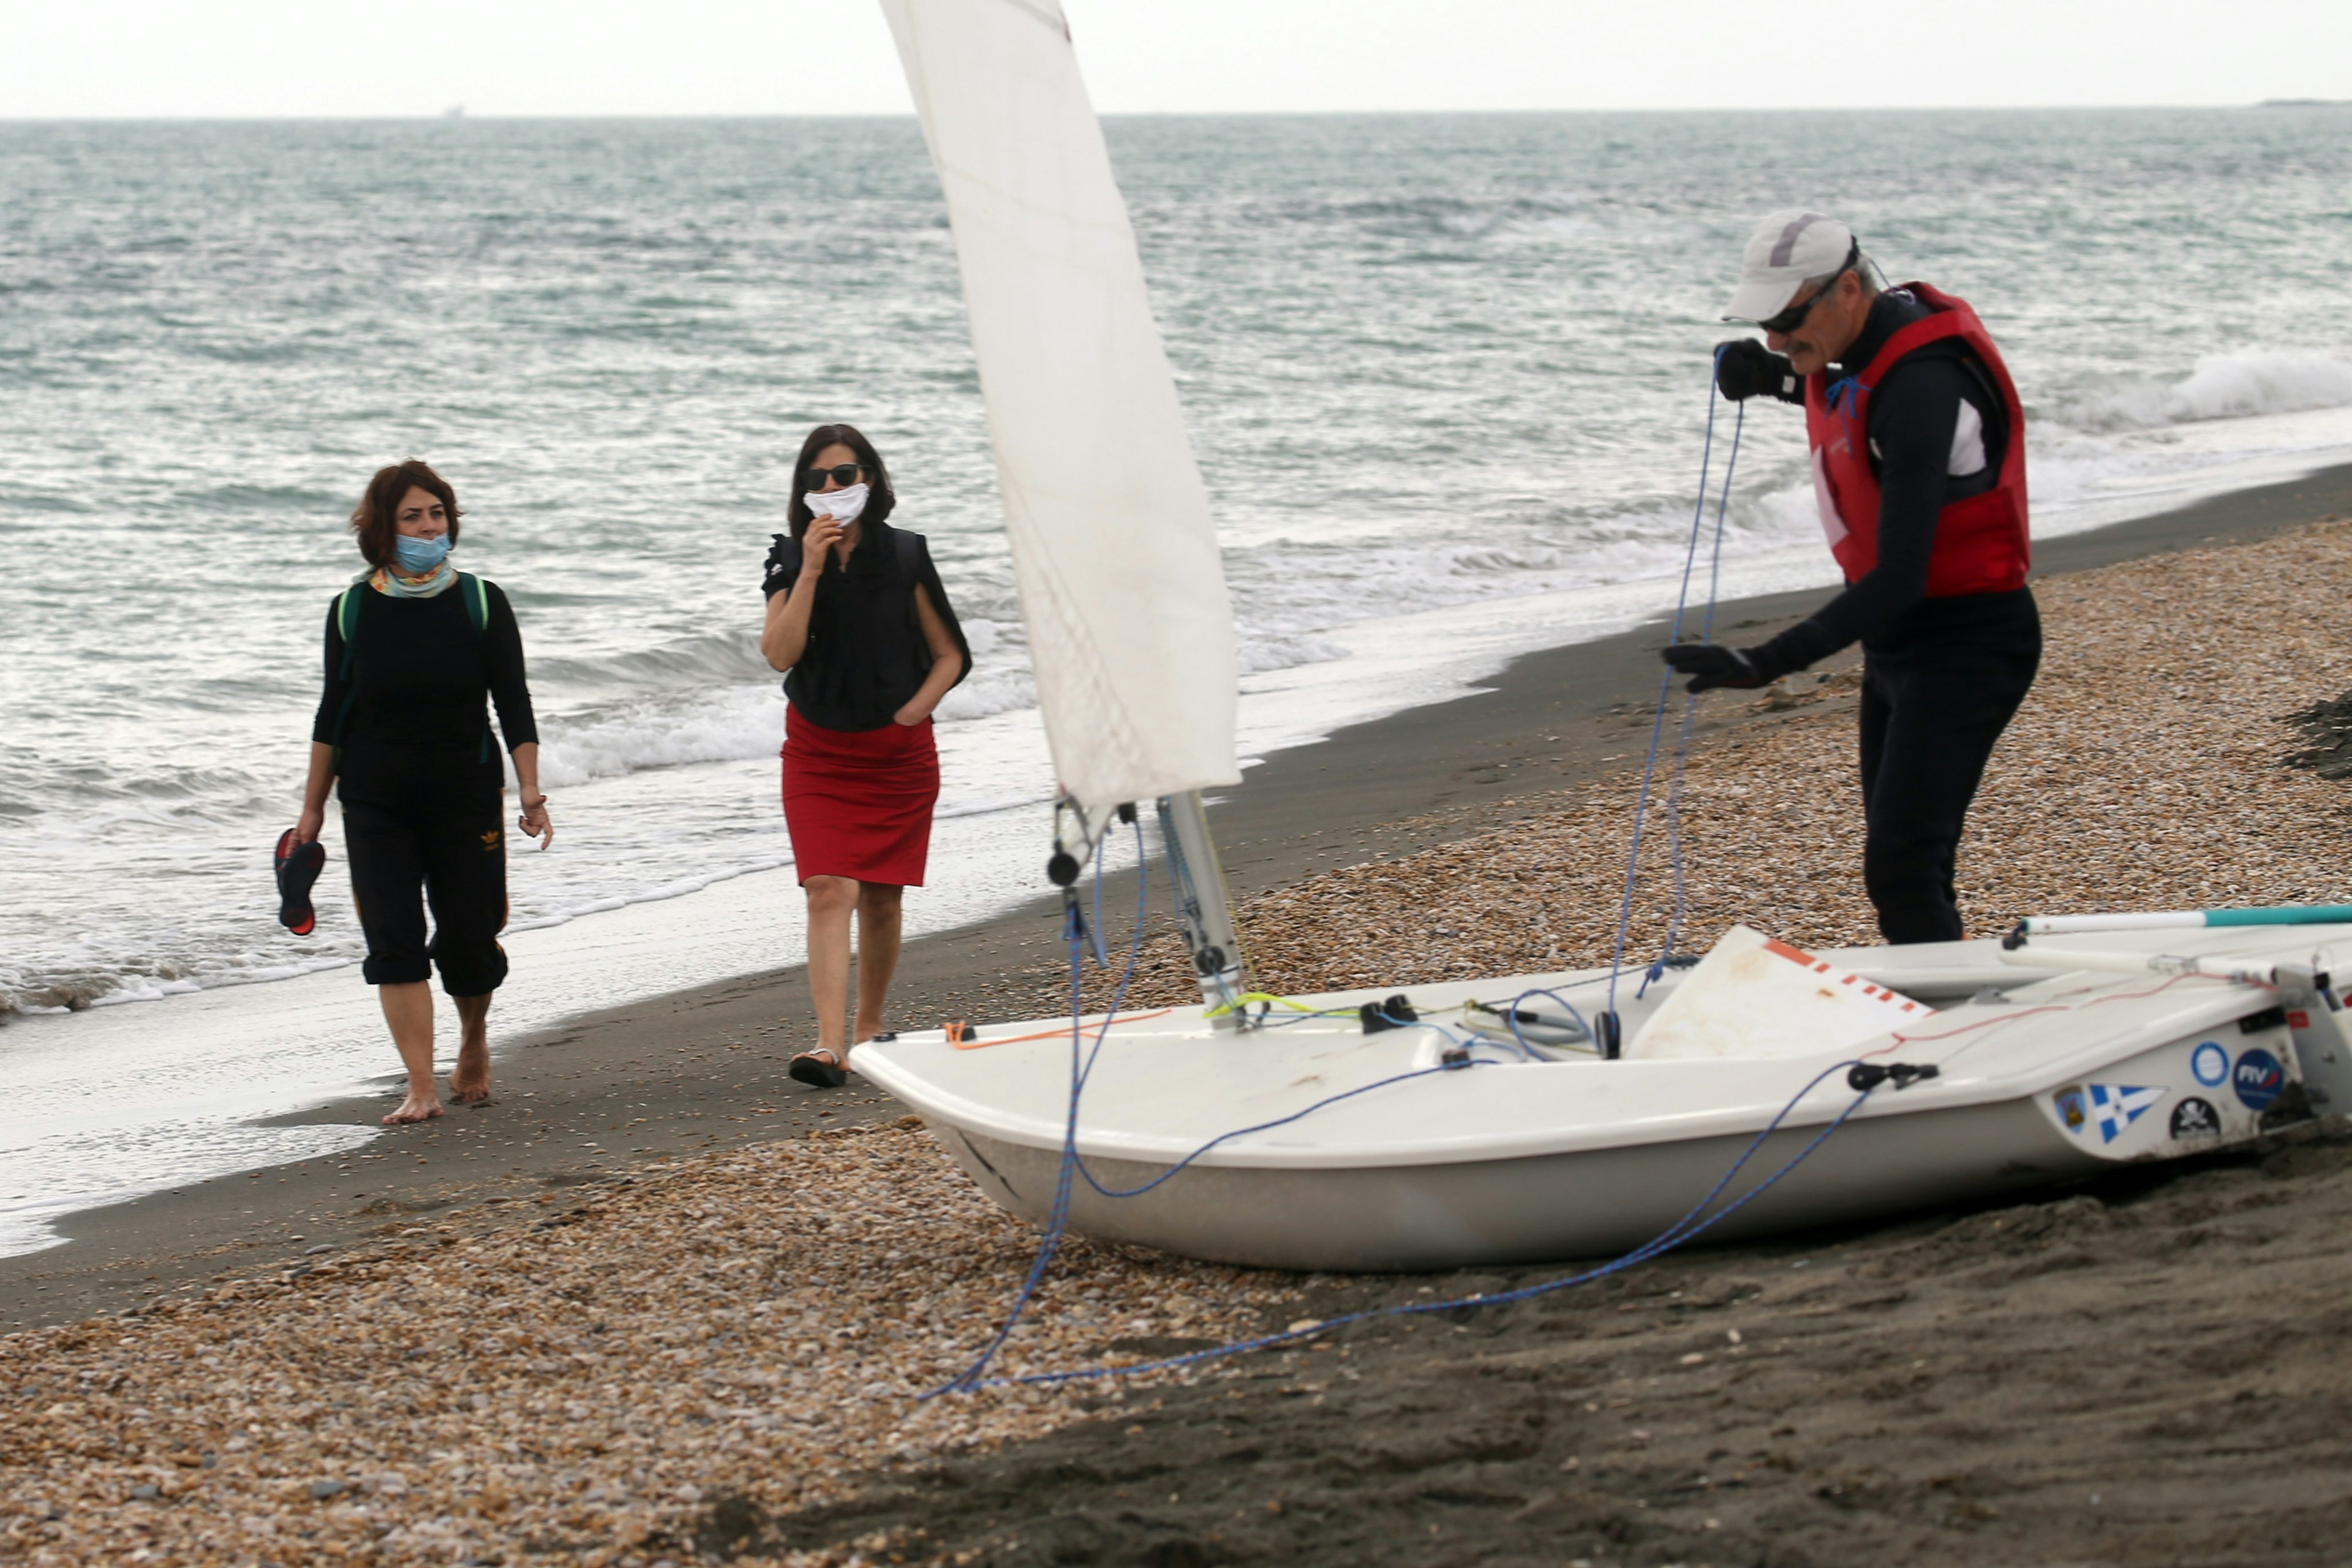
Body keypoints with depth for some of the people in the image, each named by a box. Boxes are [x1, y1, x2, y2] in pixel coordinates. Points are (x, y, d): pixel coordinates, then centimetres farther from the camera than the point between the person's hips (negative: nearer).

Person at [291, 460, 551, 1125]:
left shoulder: (481, 603, -3)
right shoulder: (353, 610, 0)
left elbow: (513, 703, -1)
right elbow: (333, 713, 7)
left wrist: (531, 792, -9)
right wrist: (312, 808, 8)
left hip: (466, 794, -1)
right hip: (375, 801, 1)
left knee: (468, 940, 3)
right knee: (393, 941, -9)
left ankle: (475, 1043, 34)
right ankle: (421, 1090, -8)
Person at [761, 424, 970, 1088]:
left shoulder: (904, 557, -1)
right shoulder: (791, 560, 1)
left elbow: (950, 655, 4)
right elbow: (780, 654, -13)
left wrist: (911, 712, -9)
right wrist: (811, 571, -18)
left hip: (897, 753, 0)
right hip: (817, 752, 0)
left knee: (880, 898, 7)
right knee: (830, 891, -14)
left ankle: (870, 1027, 25)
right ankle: (830, 1046, -22)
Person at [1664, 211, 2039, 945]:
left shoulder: (1921, 388, -28)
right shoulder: (1863, 345, 1)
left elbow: (1896, 581, -32)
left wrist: (1766, 664, -39)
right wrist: (1774, 378, 7)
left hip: (1964, 640, -10)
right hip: (1898, 637, 10)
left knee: (1902, 868, -20)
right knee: (1903, 863, 14)